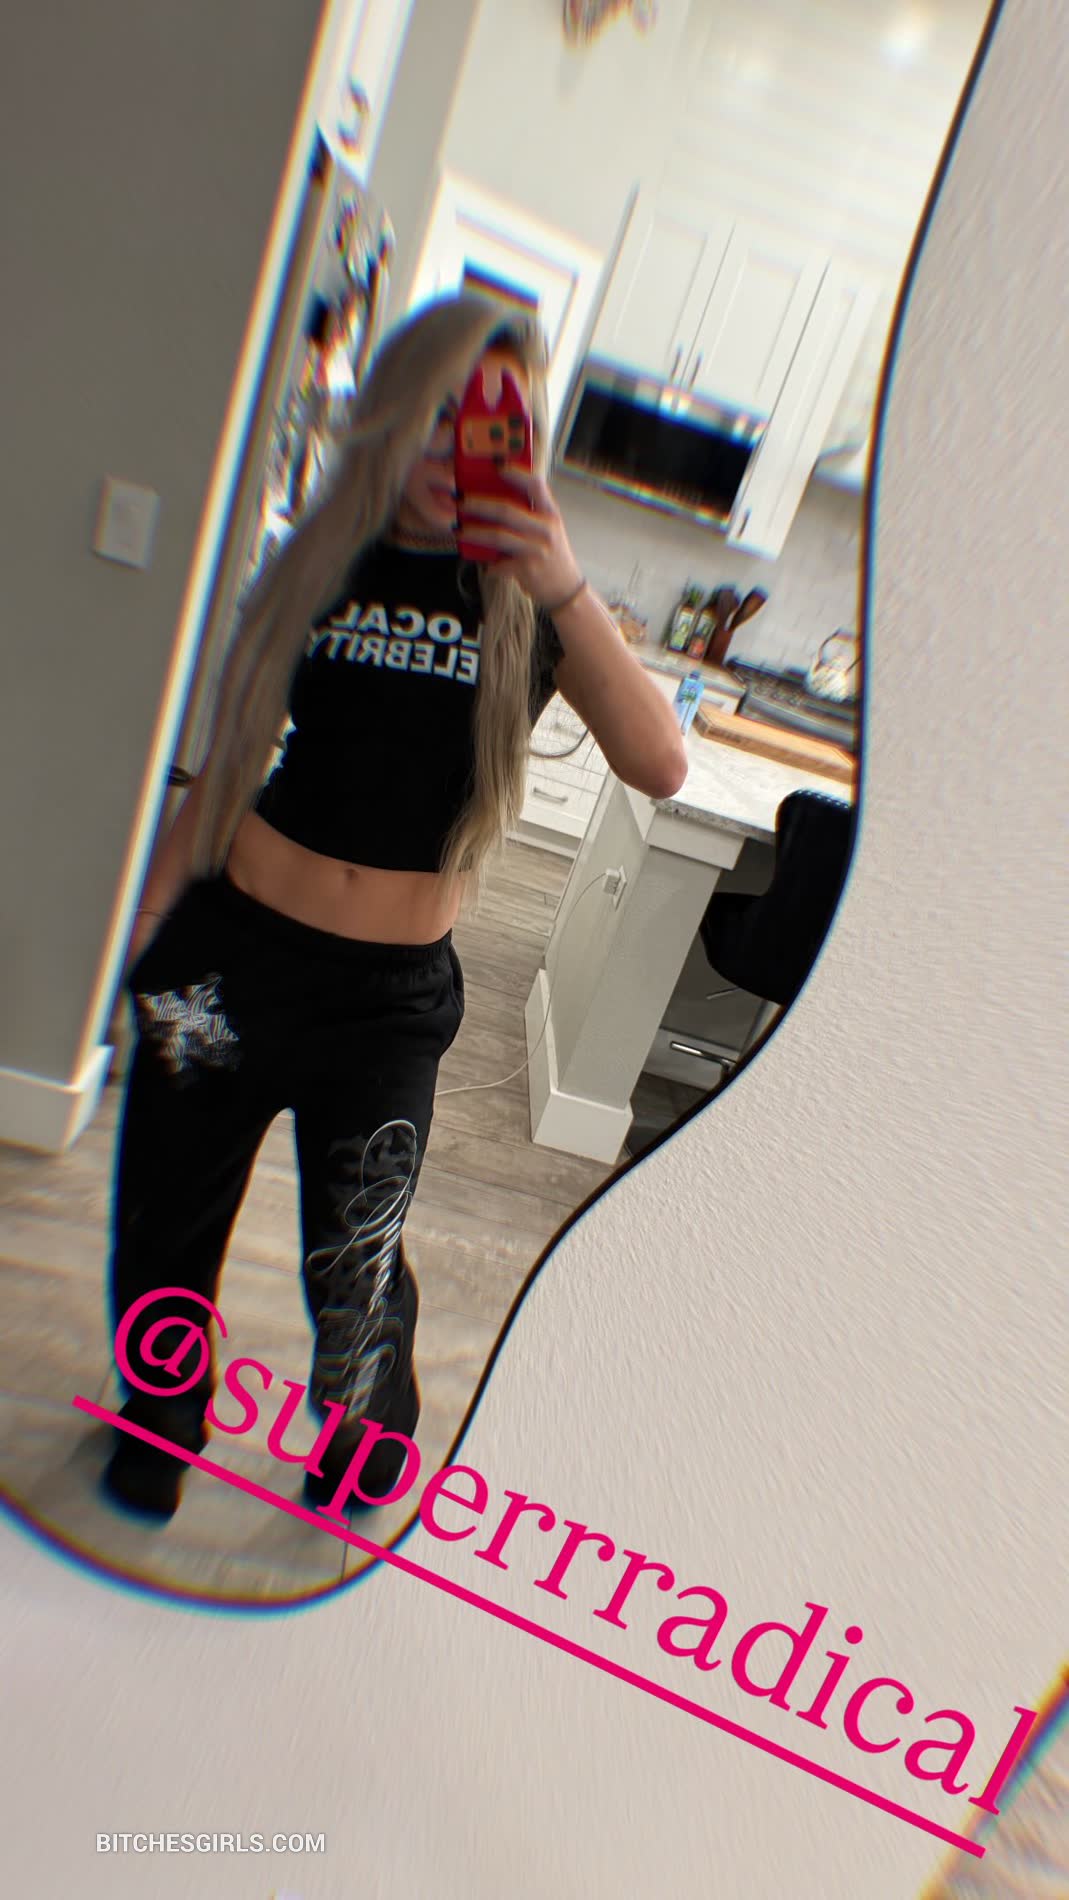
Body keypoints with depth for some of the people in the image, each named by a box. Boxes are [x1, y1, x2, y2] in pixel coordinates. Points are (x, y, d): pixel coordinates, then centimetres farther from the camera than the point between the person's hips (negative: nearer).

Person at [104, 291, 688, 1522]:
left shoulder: (528, 601, -1)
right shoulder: (321, 560, 5)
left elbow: (658, 766, -17)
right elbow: (231, 757, 9)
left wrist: (568, 591, -25)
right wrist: (147, 927, 8)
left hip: (391, 995, -2)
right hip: (231, 948, 3)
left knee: (354, 1272, 10)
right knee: (167, 1223, 18)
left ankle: (363, 1465, 46)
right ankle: (157, 1424, 52)